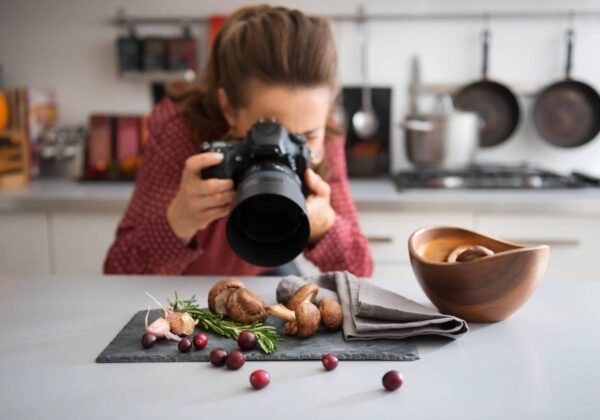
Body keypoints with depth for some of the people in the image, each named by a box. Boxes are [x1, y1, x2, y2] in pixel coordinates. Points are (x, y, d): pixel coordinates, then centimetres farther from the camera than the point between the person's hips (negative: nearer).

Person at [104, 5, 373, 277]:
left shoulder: (324, 140, -21)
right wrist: (179, 222, -44)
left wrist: (323, 224, -36)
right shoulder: (180, 131, -28)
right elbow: (119, 276, -27)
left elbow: (358, 272, -17)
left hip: (264, 277, 1)